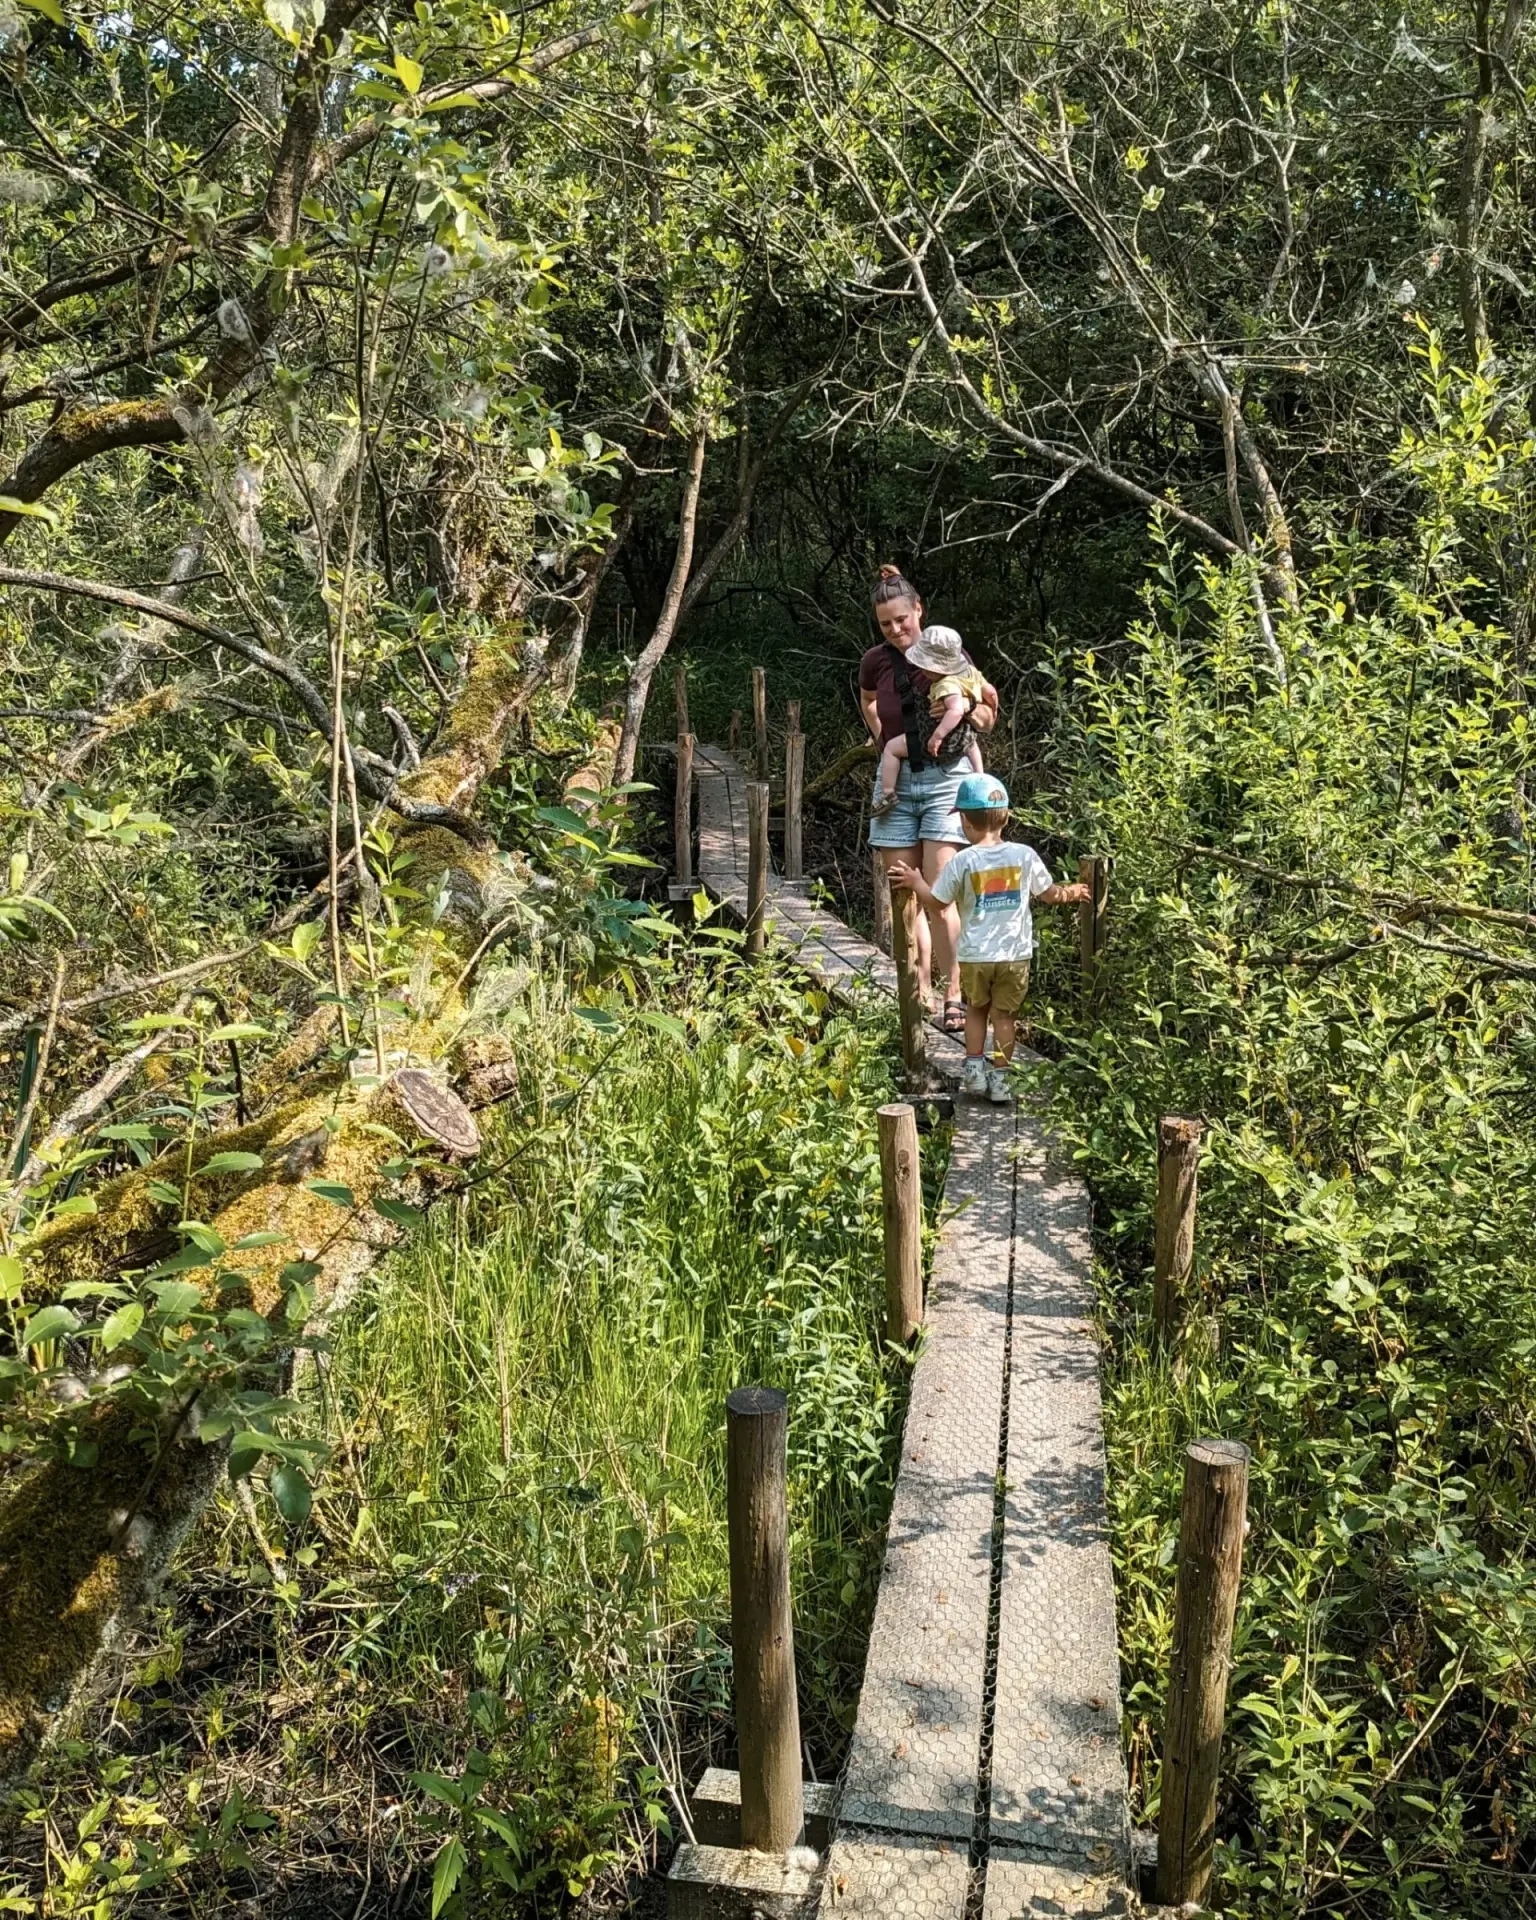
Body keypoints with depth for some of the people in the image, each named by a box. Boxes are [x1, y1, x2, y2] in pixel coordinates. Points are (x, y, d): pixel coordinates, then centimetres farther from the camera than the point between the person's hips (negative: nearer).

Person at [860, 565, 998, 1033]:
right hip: (895, 781, 3)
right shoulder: (875, 662, 2)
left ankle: (953, 997, -2)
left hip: (944, 778, -3)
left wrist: (981, 716, -15)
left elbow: (986, 717, 7)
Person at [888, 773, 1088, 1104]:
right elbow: (1048, 894, 8)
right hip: (1015, 953, 1)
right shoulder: (1024, 855, -3)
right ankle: (999, 1078, 11)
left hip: (975, 955, -1)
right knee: (1004, 1015, 10)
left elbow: (937, 902, -1)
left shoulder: (962, 862, -9)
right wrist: (1071, 893, 29)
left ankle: (974, 1069, 19)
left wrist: (915, 882, 16)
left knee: (976, 1009, 20)